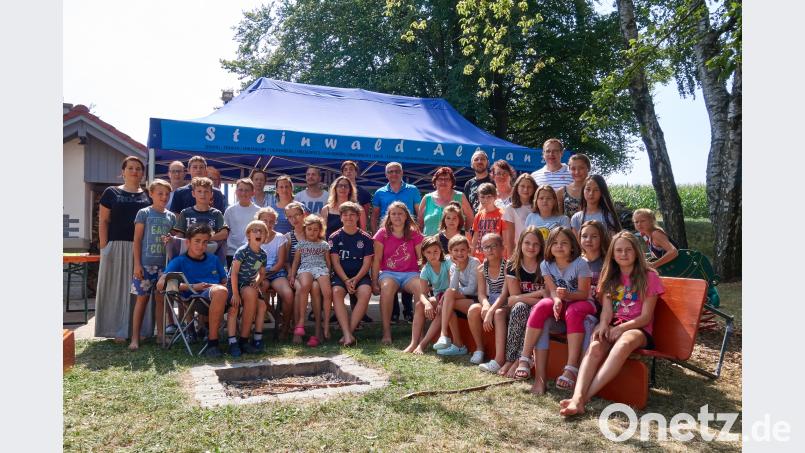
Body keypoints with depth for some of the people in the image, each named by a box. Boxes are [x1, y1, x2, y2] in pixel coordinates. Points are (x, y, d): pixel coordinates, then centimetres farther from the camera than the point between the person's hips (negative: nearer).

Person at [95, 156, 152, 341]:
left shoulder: (148, 195, 11)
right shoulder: (111, 192, 6)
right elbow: (103, 221, 2)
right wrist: (104, 247, -6)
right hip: (117, 247, -2)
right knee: (117, 288, 2)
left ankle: (140, 330, 12)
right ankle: (119, 330, 8)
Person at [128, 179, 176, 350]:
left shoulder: (171, 216, 10)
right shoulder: (144, 213, 0)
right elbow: (137, 240, -2)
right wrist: (137, 264, -7)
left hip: (165, 264, 3)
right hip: (146, 263, -3)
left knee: (161, 298, 7)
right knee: (142, 298, 0)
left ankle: (160, 334, 16)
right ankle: (135, 338, 5)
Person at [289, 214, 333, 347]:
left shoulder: (324, 244, 21)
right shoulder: (301, 244, 20)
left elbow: (328, 262, 20)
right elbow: (296, 261, 19)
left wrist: (328, 275, 7)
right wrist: (292, 275, 9)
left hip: (321, 268, 1)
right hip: (305, 268, -1)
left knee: (328, 292, -28)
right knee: (305, 286, -38)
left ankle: (326, 325, -19)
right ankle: (301, 320, -31)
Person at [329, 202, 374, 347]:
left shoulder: (366, 238, 7)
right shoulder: (335, 237, 7)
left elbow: (367, 263, 1)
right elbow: (335, 262, 0)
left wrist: (355, 279, -15)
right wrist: (346, 280, -15)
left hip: (360, 275, 0)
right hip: (341, 275, 0)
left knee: (365, 292, -32)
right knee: (336, 291, -32)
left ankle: (349, 332, -29)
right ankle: (348, 334, -39)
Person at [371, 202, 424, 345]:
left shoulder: (414, 234, 8)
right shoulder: (382, 234, 4)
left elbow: (422, 258, 6)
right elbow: (377, 260, 2)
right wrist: (374, 283, -4)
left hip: (410, 273, 1)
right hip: (389, 273, -1)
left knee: (421, 287, -33)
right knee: (386, 287, -37)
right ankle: (386, 333, -32)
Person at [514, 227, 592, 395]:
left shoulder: (580, 264, -12)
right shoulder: (546, 265, 0)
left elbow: (584, 293, -14)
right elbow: (552, 290, -8)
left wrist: (567, 295, -34)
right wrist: (557, 300, -31)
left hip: (580, 303, -3)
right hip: (560, 304, 3)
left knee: (573, 312, -38)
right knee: (541, 307, -29)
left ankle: (572, 368, -38)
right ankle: (525, 359, -28)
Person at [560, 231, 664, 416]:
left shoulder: (649, 276, 5)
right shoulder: (609, 277, 18)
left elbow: (646, 317, -3)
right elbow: (607, 310, 5)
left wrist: (620, 328, -19)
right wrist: (603, 324, -18)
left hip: (638, 330, -3)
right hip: (613, 328, 3)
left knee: (624, 343, -40)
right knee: (595, 347, -33)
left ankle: (585, 396, -48)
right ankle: (577, 397, -52)